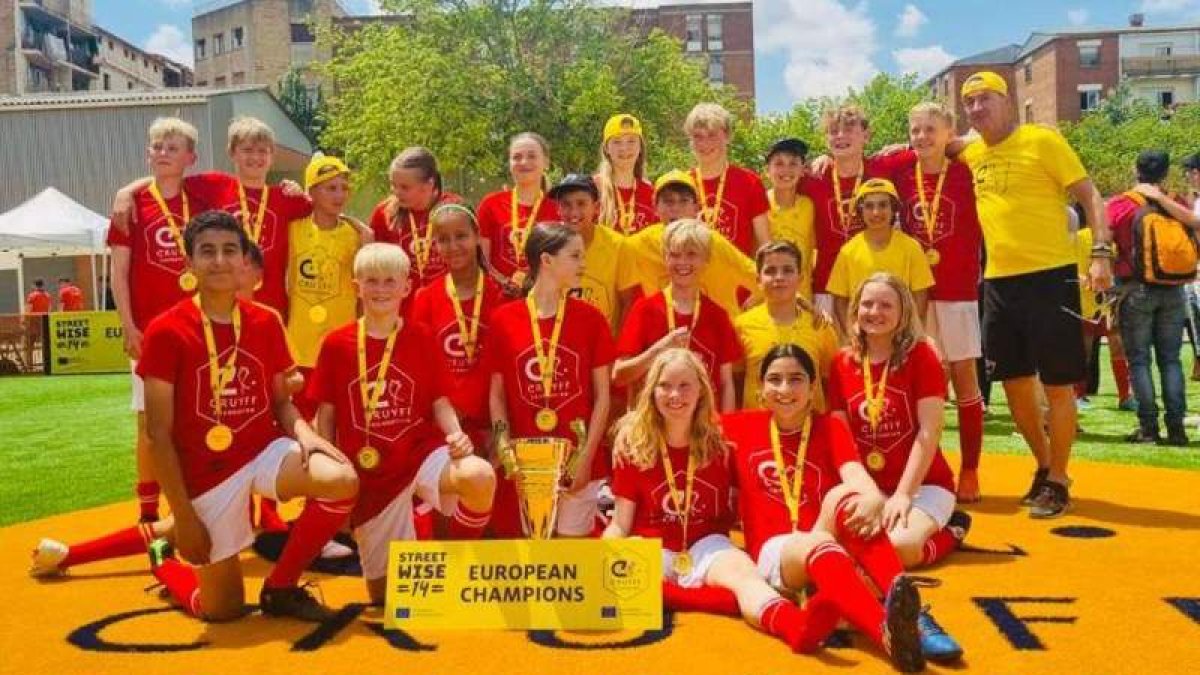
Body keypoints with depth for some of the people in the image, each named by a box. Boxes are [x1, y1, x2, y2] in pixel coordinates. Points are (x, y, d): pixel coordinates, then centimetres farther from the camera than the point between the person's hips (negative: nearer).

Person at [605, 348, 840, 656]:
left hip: (705, 544, -1)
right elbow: (620, 524, 3)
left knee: (741, 568, -34)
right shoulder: (632, 445, 3)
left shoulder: (720, 442, 5)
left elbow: (733, 511, 12)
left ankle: (794, 622, -65)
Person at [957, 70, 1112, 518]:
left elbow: (1089, 195, -5)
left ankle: (1058, 482, 13)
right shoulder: (972, 153, 11)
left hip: (1050, 277, -6)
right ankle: (1044, 465, 31)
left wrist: (1101, 253, -16)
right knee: (1015, 382, 11)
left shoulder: (1042, 140, -5)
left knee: (1057, 384, -1)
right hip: (999, 281, 6)